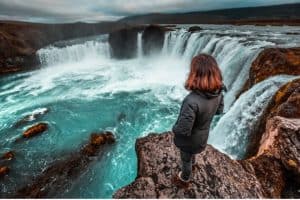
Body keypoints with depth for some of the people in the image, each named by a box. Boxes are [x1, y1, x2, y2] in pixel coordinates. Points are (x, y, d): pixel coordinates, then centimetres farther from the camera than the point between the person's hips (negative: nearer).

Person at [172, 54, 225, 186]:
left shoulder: (192, 101, -43)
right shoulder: (218, 92, -20)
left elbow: (183, 130, -34)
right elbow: (219, 110, 0)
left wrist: (174, 128, -13)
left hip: (189, 139, -6)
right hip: (202, 135, 6)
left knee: (185, 159, 26)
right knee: (192, 152, 39)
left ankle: (185, 178, 56)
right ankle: (192, 162, 71)